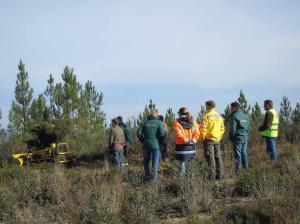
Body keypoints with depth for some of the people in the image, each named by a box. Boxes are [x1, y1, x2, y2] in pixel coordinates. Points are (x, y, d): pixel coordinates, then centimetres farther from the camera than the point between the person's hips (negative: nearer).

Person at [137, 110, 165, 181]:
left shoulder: (145, 123, 6)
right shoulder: (159, 123, -1)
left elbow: (139, 133, -1)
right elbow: (162, 134, -10)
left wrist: (143, 141, 12)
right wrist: (159, 140, 9)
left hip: (146, 144, 3)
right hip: (155, 144, -3)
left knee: (146, 161, 15)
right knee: (155, 161, -1)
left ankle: (147, 176, 18)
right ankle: (155, 176, -11)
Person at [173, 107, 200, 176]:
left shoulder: (177, 123, -3)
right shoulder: (192, 122, 10)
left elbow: (179, 134, -14)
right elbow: (197, 132, 2)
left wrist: (186, 140, -12)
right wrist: (193, 140, -5)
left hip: (181, 146, -4)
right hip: (191, 146, 4)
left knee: (182, 162, 0)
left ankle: (181, 176, -3)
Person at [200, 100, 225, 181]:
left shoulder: (206, 116, -12)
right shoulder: (219, 116, 10)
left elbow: (203, 128, -15)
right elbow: (222, 128, 13)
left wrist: (202, 137, -2)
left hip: (208, 139, -6)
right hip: (217, 140, 6)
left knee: (210, 158, -5)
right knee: (218, 157, 13)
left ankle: (211, 177, -6)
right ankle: (219, 175, 17)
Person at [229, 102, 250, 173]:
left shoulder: (234, 116, -11)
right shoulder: (245, 116, 14)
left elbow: (232, 128, -15)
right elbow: (248, 127, 17)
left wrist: (231, 137, -4)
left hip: (237, 138, -7)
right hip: (245, 138, 7)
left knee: (237, 154, -4)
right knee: (244, 153, 13)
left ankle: (237, 168, -3)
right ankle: (246, 168, 17)